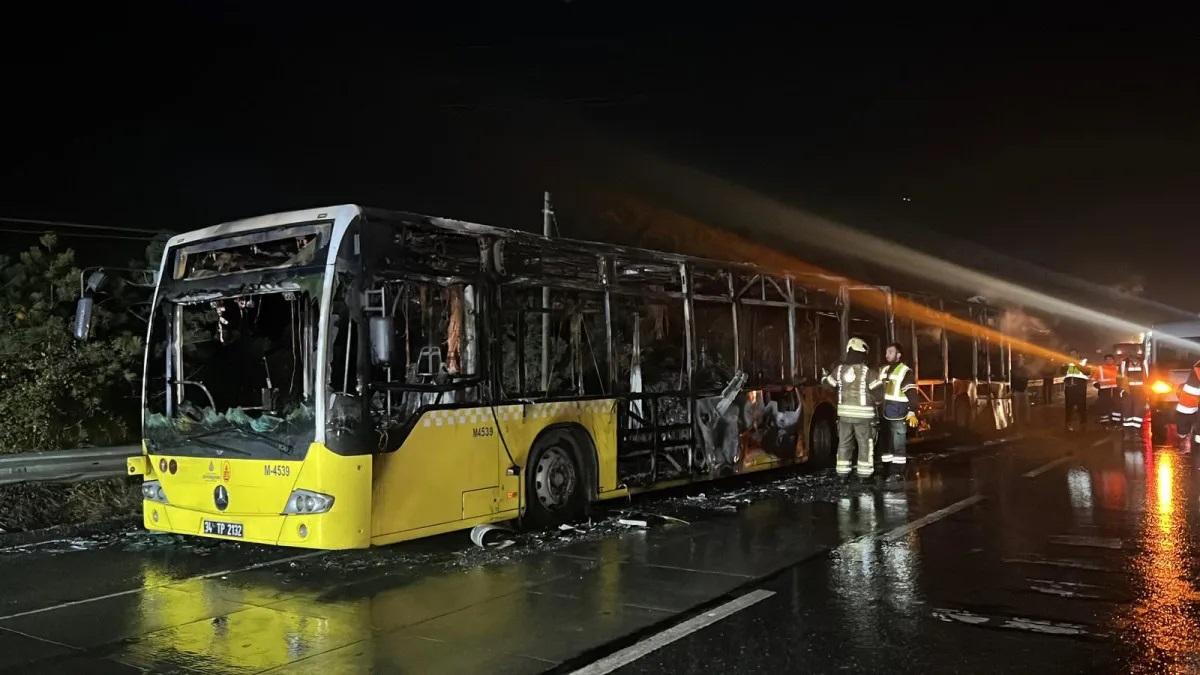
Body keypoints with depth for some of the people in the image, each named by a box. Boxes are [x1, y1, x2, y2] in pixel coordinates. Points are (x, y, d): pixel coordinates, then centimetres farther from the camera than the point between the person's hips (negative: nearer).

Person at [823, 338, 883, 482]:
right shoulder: (865, 370, -12)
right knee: (865, 444, 4)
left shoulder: (840, 369, 2)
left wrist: (825, 375, 35)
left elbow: (827, 383, 14)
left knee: (844, 443, 10)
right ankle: (863, 474, 5)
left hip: (844, 411, 4)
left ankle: (842, 473, 10)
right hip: (863, 412, -4)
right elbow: (878, 388, -11)